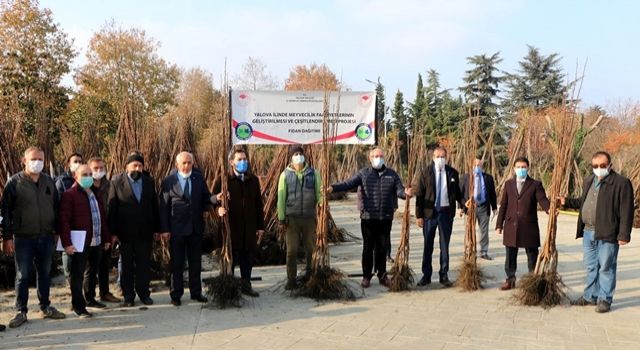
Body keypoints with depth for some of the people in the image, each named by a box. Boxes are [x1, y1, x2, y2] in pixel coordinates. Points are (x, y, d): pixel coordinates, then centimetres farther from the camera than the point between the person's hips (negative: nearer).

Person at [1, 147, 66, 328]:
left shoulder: (49, 182, 7)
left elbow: (56, 207, 12)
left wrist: (57, 230, 10)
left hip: (46, 237, 3)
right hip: (23, 238, -3)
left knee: (45, 274, 12)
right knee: (23, 276, 2)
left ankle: (46, 307, 24)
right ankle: (21, 312, 12)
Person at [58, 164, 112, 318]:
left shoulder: (95, 194, 16)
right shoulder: (69, 195, -8)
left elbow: (102, 218, 19)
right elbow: (63, 220, -14)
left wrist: (107, 238, 16)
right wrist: (67, 242, -20)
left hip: (97, 242, 7)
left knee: (92, 272, 18)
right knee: (77, 275, 0)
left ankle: (90, 299, 32)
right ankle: (78, 305, 7)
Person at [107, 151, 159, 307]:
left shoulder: (149, 181, 6)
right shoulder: (117, 181, -2)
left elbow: (154, 206, 7)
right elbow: (111, 208, -4)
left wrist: (156, 229, 4)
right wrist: (113, 232, -8)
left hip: (145, 232, 2)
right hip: (125, 233, -2)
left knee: (144, 264, 7)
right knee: (127, 265, 8)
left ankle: (144, 293, 19)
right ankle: (128, 296, 18)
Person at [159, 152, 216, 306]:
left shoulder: (199, 179, 5)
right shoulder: (168, 181, -5)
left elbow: (205, 199, 9)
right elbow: (164, 207, -5)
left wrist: (215, 199, -14)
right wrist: (164, 230, -9)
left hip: (196, 228, 3)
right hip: (177, 229, -3)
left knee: (196, 262, 12)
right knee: (177, 263, 7)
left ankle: (196, 292, 24)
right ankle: (176, 295, 17)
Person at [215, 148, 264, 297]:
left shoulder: (253, 180, 10)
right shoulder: (224, 180, -2)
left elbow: (258, 204, 11)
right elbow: (214, 199, -2)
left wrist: (260, 226, 9)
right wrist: (219, 208, -25)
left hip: (250, 227, 4)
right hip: (231, 226, -4)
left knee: (248, 257, 11)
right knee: (230, 258, 4)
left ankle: (246, 286, 24)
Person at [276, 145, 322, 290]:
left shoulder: (313, 173, 5)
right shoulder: (285, 175, 2)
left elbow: (320, 193, 4)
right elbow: (281, 197, 2)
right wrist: (281, 218, -1)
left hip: (309, 217, 1)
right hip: (291, 218, -1)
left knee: (311, 249, 9)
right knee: (292, 250, 2)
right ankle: (291, 280, 12)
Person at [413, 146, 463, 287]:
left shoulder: (453, 173, 3)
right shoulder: (424, 172, -3)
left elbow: (457, 192, 11)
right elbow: (419, 194, -3)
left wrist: (461, 205, -7)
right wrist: (419, 215, -7)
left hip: (446, 212, 1)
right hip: (429, 212, -1)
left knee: (445, 246, 8)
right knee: (428, 246, 7)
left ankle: (444, 276, 17)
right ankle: (426, 275, 16)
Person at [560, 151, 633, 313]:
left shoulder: (621, 183, -10)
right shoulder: (589, 181, 13)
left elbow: (626, 211, -13)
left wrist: (624, 234, -16)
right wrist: (567, 202, 18)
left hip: (608, 234, -7)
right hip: (588, 233, 7)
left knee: (606, 268, 3)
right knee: (590, 267, 16)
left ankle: (604, 299, 14)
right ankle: (590, 296, 27)